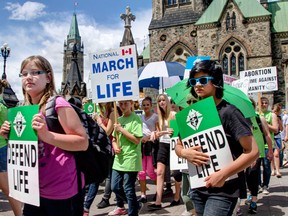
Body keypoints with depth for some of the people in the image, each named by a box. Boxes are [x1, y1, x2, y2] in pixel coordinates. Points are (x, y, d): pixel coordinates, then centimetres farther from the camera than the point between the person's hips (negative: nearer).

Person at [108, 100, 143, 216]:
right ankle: (135, 204, 35)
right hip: (119, 159, 8)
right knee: (115, 187, 14)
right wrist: (115, 146, -3)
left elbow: (137, 140, -16)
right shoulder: (119, 120, 12)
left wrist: (121, 129, -16)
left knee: (128, 189, -3)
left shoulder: (136, 118, -9)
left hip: (130, 160, -8)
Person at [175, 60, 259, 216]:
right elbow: (178, 146, 15)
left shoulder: (228, 112, -12)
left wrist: (223, 174, -19)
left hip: (223, 189, -6)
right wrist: (185, 153, -8)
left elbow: (253, 151, -15)